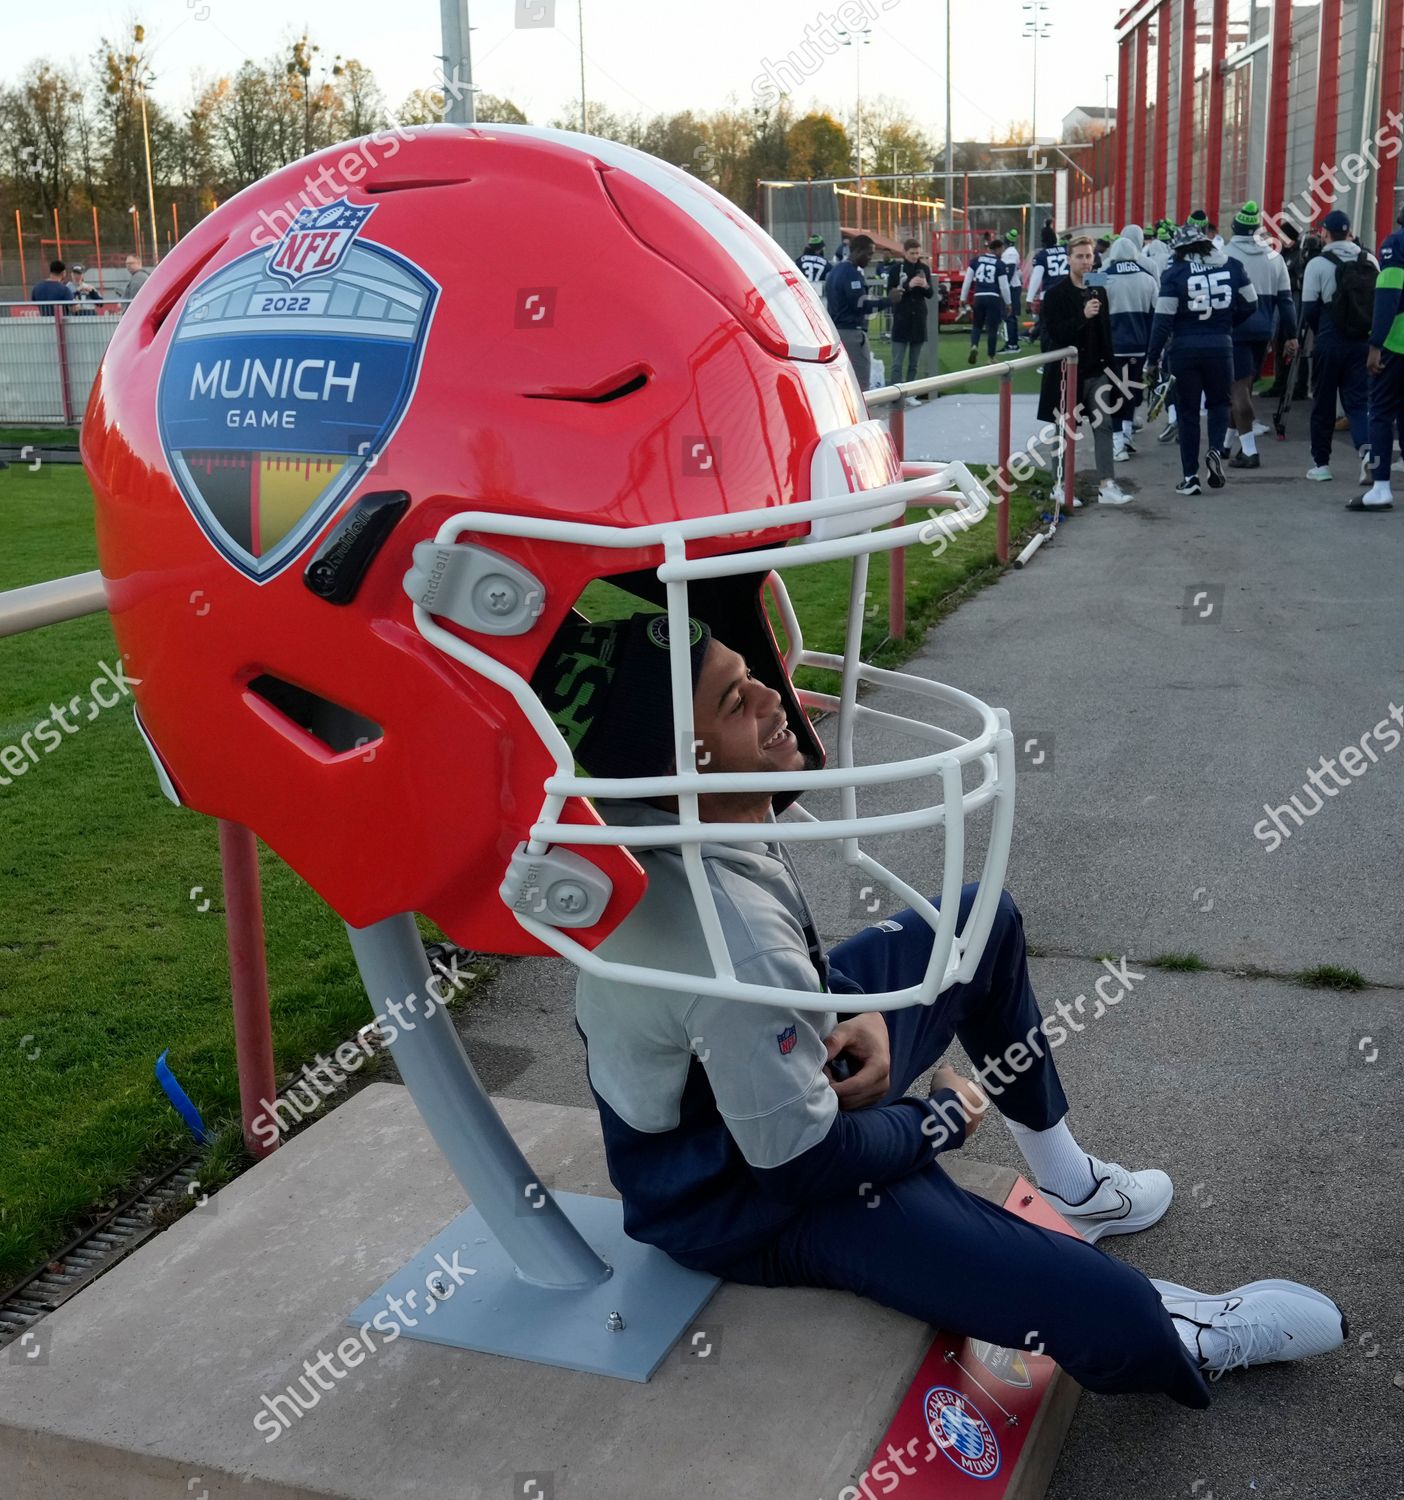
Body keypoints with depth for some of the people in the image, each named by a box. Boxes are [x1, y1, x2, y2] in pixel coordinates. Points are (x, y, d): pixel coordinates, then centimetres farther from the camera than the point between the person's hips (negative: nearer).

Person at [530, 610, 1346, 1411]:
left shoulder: (652, 819, -14)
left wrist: (850, 1014, -9)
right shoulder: (734, 947, -40)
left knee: (986, 922, 19)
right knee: (1114, 1322, -18)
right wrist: (938, 1120, -9)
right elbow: (805, 1162, -27)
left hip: (787, 1063, 9)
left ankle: (1064, 1175, 32)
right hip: (755, 1197, -9)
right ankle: (1185, 1340, 21)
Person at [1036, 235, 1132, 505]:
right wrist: (1082, 316, -27)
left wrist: (1110, 365, 12)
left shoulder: (1099, 291, 11)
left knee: (1104, 425, -1)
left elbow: (1106, 331, 17)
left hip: (1097, 371, 5)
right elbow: (1054, 333, -16)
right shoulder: (1056, 294, -6)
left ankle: (1106, 485, -2)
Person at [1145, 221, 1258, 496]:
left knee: (1188, 412, 8)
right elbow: (1250, 304, 9)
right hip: (1221, 347, 2)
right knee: (1219, 402, 21)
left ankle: (1190, 477, 8)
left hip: (1185, 349, -1)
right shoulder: (1232, 267, 1)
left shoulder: (1175, 274, -8)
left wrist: (1152, 359, -3)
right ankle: (1217, 449, -6)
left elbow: (1163, 320, -9)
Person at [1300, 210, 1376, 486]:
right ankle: (1367, 448, -20)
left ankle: (1321, 463, 15)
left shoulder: (1318, 264, -6)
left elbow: (1309, 309, -6)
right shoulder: (1370, 262, 7)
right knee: (1359, 400, 5)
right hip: (1364, 342, 3)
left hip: (1331, 342, -3)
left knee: (1324, 403, 9)